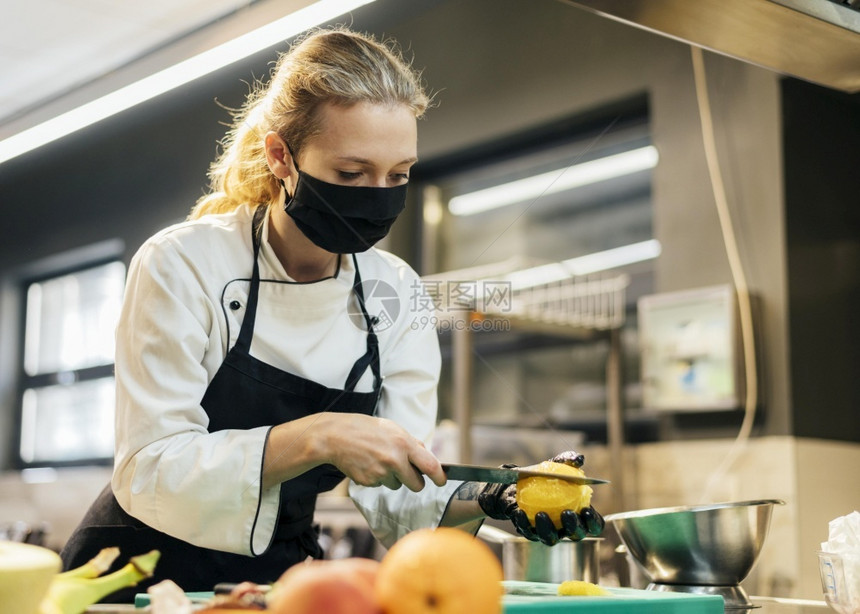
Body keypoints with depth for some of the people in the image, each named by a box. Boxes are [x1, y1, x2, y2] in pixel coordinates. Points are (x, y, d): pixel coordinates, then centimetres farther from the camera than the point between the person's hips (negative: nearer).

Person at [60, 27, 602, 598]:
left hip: (281, 576, 2)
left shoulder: (397, 293, -2)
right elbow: (148, 474, -19)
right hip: (141, 576, -2)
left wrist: (491, 500, -20)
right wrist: (315, 439, -30)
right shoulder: (183, 265, -14)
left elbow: (394, 498, -2)